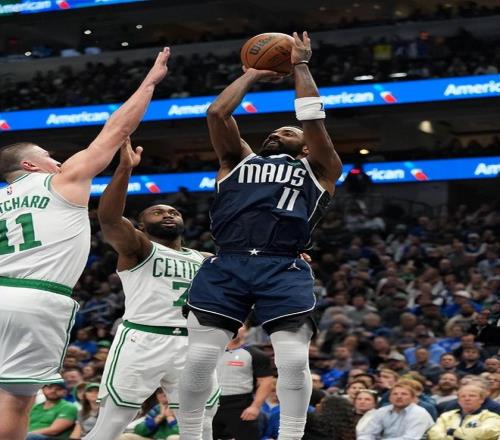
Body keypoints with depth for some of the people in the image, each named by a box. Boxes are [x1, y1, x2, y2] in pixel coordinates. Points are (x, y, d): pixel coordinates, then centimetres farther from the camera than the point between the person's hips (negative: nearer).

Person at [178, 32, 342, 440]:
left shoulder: (318, 170, 22)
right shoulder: (239, 160, 28)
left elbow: (312, 118, 11)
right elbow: (217, 112, 18)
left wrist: (300, 65, 21)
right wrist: (253, 73, 28)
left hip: (284, 269, -1)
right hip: (227, 264, 2)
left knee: (295, 359, -14)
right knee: (200, 357, -7)